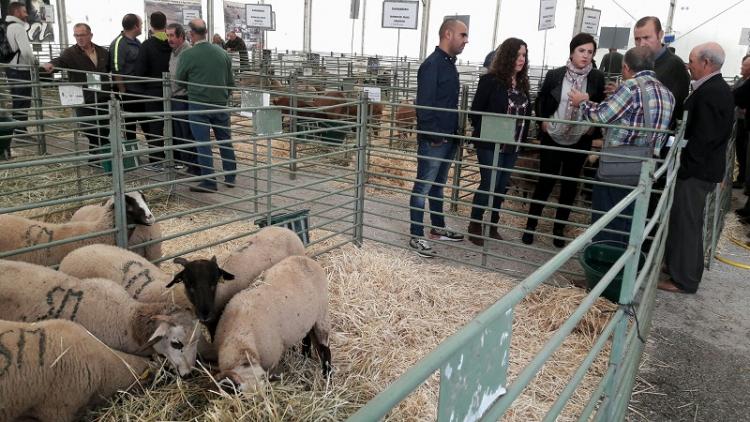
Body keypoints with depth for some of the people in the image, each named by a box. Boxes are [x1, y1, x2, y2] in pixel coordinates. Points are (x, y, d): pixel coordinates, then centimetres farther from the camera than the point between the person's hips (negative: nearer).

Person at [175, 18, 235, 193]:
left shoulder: (187, 55, -8)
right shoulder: (222, 52, 5)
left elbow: (179, 80, 4)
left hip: (199, 104, -4)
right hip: (221, 104, 4)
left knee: (203, 144, 2)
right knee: (225, 141, 13)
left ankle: (209, 182, 4)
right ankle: (230, 177, 21)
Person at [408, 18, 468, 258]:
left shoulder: (450, 64, 14)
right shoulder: (432, 64, -14)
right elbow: (424, 104, -19)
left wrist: (454, 134, 14)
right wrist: (434, 136, -18)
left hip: (449, 139, 9)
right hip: (433, 140, -9)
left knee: (438, 185, 18)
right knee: (423, 188, -1)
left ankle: (438, 229, 30)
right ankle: (416, 237, 7)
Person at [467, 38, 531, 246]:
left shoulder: (522, 82, 8)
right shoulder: (490, 80, -9)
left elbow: (527, 113, 12)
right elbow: (475, 112, -9)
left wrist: (522, 138, 3)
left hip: (512, 146, 6)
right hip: (490, 145, -6)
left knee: (501, 186, 11)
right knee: (489, 184, -4)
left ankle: (493, 226, 22)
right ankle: (475, 226, 10)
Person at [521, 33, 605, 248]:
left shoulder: (597, 78, -3)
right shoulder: (554, 75, -4)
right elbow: (540, 101, 8)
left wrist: (593, 127, -4)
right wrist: (543, 122, -3)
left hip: (579, 141, 1)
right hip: (552, 138, -1)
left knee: (570, 184, 10)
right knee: (545, 181, 2)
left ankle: (559, 228, 24)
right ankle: (530, 226, 15)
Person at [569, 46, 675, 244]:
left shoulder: (632, 86, -12)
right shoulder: (667, 94, 11)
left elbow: (600, 116, -12)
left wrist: (583, 102, 8)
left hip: (616, 168, -7)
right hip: (644, 170, 7)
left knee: (606, 225, 5)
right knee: (630, 225, 17)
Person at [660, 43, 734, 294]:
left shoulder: (709, 93, -20)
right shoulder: (718, 89, 12)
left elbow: (703, 138, -23)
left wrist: (686, 168, -17)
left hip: (696, 171, -10)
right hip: (702, 168, 10)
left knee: (686, 223, -1)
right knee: (687, 221, 19)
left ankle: (684, 280, 9)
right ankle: (679, 266, 33)